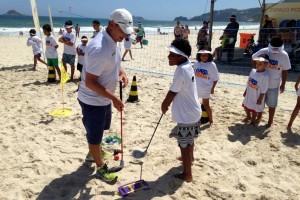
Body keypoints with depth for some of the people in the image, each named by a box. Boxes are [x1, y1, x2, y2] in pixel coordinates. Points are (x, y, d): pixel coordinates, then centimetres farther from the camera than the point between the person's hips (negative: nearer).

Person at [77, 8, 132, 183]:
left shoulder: (115, 41, -1)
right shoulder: (99, 49, -31)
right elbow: (90, 82, -29)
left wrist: (121, 72, -4)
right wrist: (114, 98, -27)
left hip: (104, 98, 9)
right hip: (93, 100, -9)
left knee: (100, 130, 27)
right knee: (95, 134, 10)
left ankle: (93, 153, 53)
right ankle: (101, 168, 30)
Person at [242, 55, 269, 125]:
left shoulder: (264, 76, -25)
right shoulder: (253, 71, -4)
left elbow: (263, 90, -21)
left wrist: (260, 99, -17)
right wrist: (245, 91, 13)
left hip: (256, 97, -7)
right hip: (249, 95, 7)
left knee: (254, 110, 12)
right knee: (245, 106, 24)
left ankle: (253, 121, 39)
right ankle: (248, 117, 51)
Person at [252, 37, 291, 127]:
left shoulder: (284, 55, -11)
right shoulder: (263, 51, -12)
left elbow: (285, 71, -3)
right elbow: (253, 59, 6)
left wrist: (283, 84, 0)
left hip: (274, 85, -1)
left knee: (272, 104, 11)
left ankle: (270, 120, 30)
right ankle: (259, 117, 38)